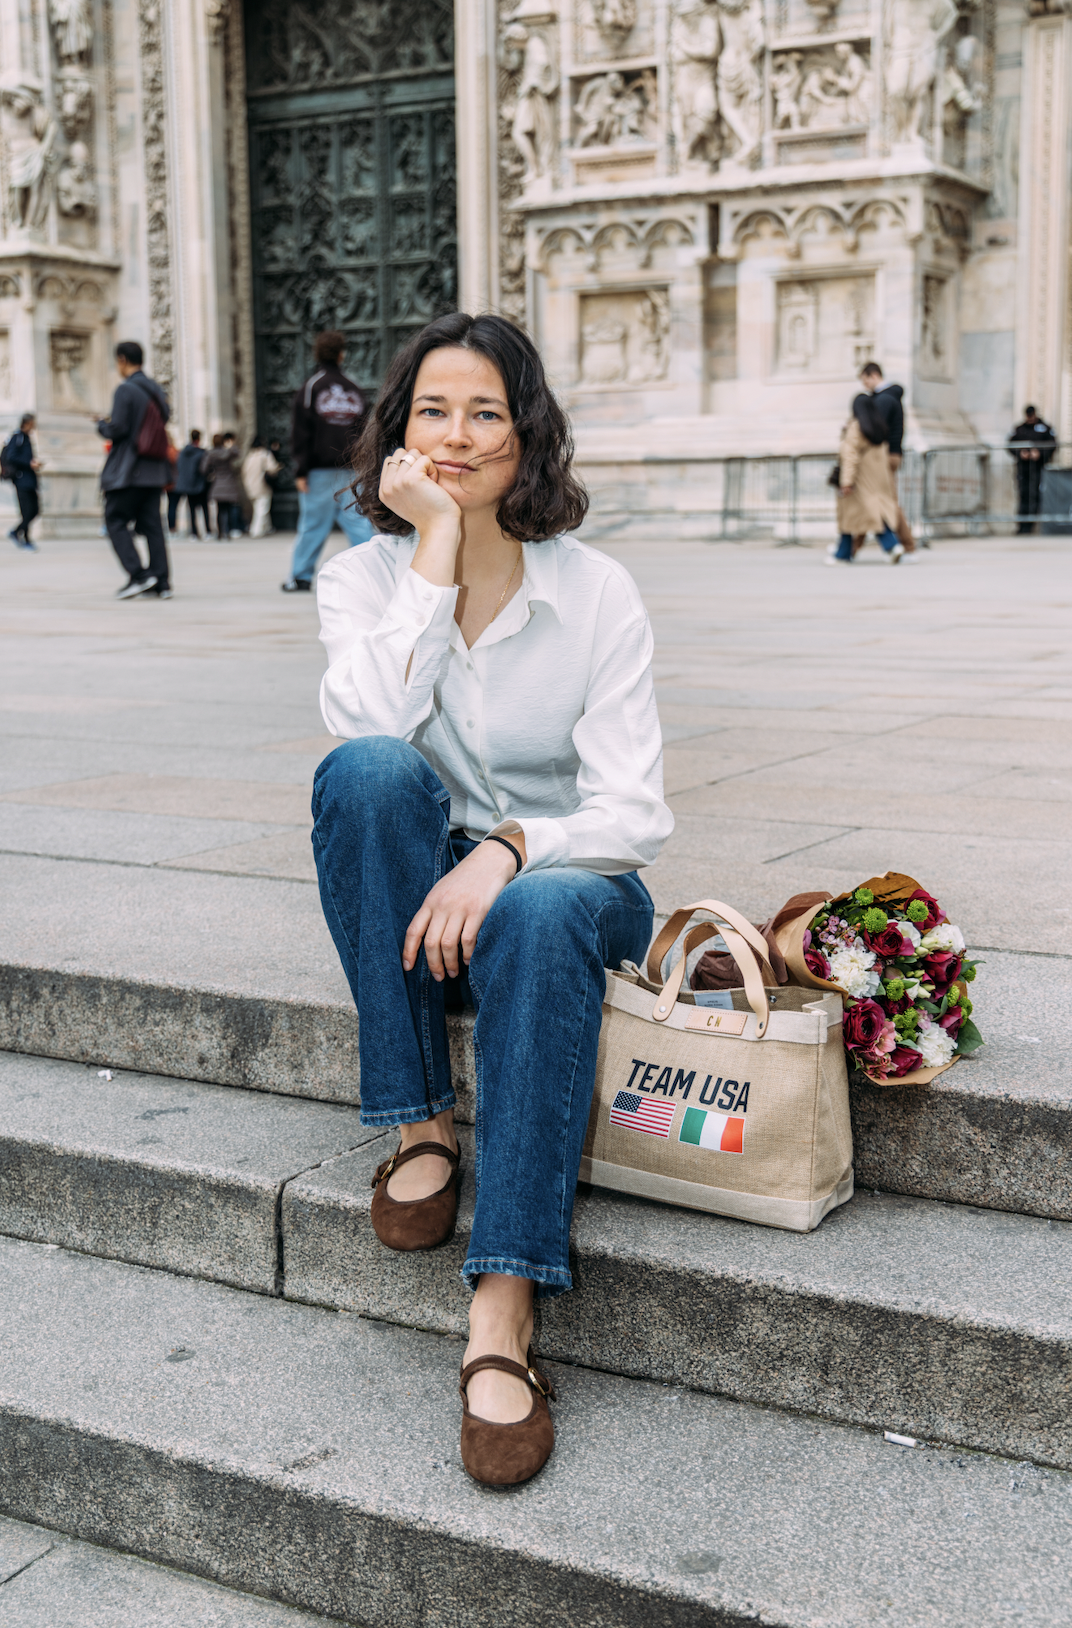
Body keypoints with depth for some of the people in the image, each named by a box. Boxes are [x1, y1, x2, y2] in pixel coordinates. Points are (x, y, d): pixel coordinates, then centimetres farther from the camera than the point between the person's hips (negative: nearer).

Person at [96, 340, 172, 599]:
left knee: (116, 521, 1)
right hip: (154, 470, 7)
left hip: (126, 470, -7)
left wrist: (102, 425, 4)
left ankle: (138, 575, -11)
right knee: (151, 524, 7)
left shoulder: (126, 390, -11)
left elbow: (118, 429, -17)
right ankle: (162, 582, 2)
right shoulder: (156, 390, 12)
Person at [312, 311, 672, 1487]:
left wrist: (507, 852, -29)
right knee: (365, 771, -30)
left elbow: (634, 814, -11)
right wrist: (436, 549, -22)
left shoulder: (596, 592, -5)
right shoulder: (362, 576, -1)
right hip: (413, 901, 2)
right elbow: (370, 722, -23)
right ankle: (419, 1125, -23)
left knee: (541, 918, -37)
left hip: (563, 885, -1)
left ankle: (504, 1314, -40)